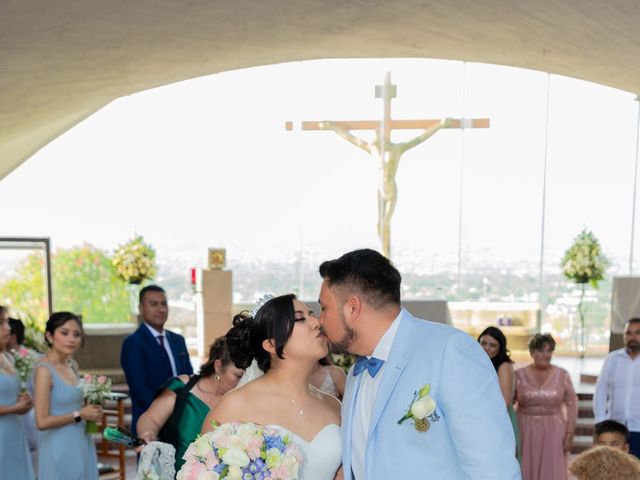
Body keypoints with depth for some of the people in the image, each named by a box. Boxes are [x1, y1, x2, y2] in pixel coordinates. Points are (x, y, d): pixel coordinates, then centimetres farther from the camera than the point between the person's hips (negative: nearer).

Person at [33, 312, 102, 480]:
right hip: (60, 448, -8)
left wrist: (90, 410, 1)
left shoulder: (73, 365, 6)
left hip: (81, 443, 8)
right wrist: (79, 415, -14)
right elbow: (42, 422, -21)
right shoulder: (45, 369, -16)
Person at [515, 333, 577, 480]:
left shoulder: (562, 375, 0)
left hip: (553, 432, 0)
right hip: (526, 432, 0)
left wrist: (570, 434, -3)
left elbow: (572, 405, 1)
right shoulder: (519, 375, -1)